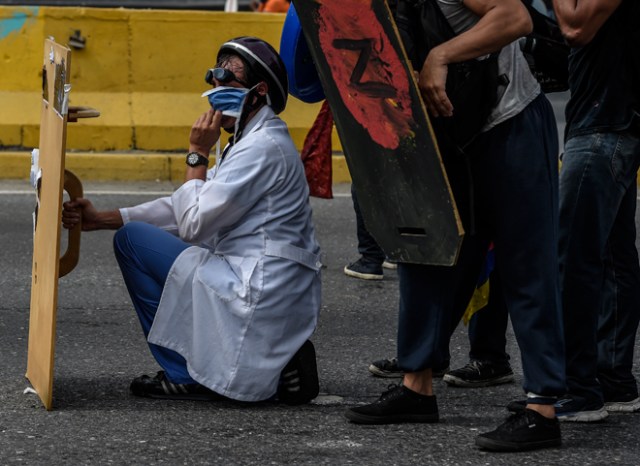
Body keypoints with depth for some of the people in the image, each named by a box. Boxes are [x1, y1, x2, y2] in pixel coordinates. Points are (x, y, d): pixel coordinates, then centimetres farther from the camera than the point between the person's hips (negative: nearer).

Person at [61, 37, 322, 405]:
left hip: (260, 295, -10)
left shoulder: (263, 149, -15)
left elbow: (194, 224, -15)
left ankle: (187, 376, 2)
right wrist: (101, 219, 12)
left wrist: (198, 154, -4)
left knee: (132, 238, -2)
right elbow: (187, 209, 18)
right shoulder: (253, 141, 17)